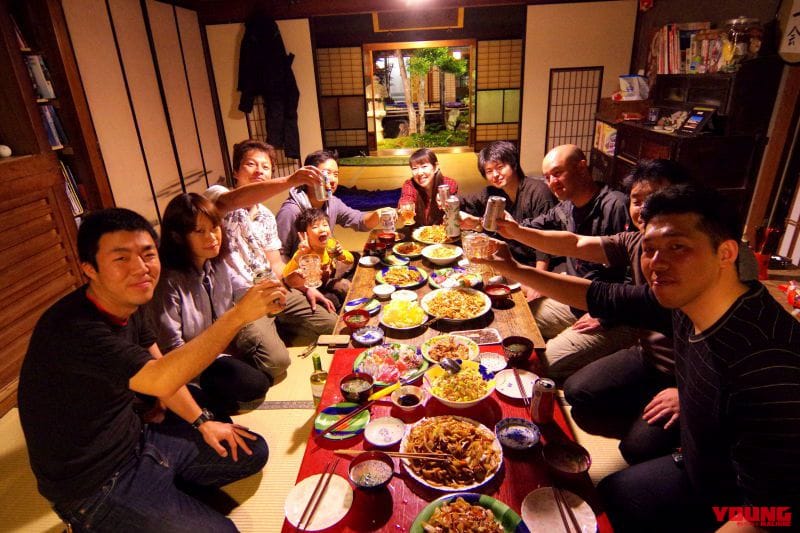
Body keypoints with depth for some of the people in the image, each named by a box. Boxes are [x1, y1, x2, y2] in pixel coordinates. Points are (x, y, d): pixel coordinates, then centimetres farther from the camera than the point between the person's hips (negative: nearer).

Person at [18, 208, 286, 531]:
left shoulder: (127, 304, -3)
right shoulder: (72, 328, -30)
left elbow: (156, 369, 8)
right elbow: (161, 380, -42)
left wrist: (202, 421, 2)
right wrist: (238, 315, -43)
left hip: (136, 441, 8)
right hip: (95, 485, -8)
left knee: (252, 452, 8)